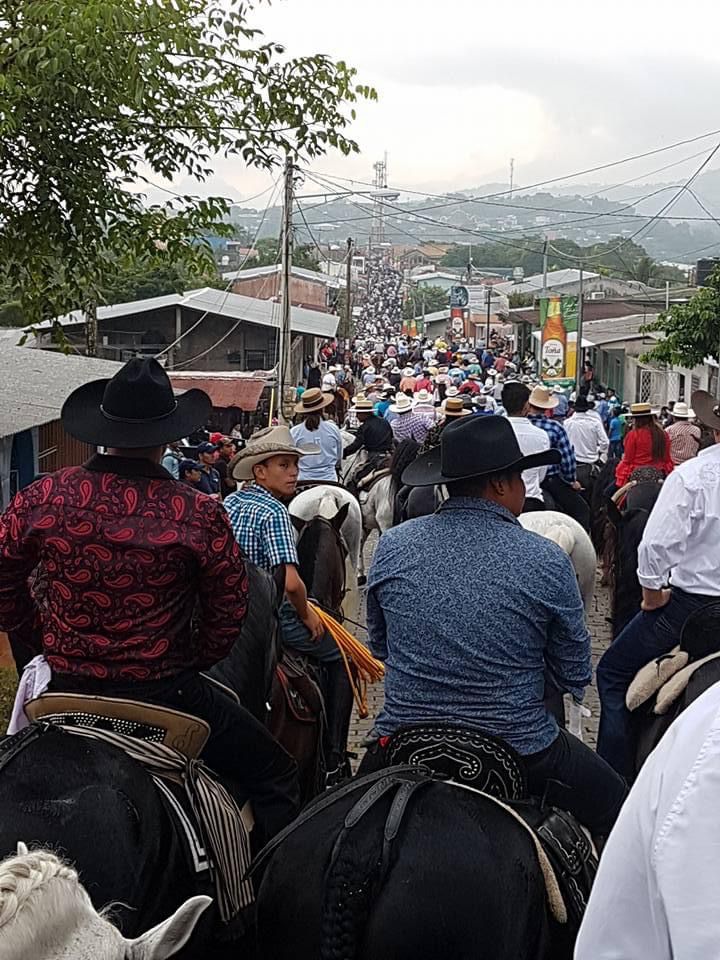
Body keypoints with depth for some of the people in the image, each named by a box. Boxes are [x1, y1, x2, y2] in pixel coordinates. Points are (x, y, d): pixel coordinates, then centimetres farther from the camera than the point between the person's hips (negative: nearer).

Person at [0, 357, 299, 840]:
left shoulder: (41, 498, -7)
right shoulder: (201, 514, -15)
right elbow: (229, 613, -6)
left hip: (66, 692, 4)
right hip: (165, 695, -3)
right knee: (277, 778, 15)